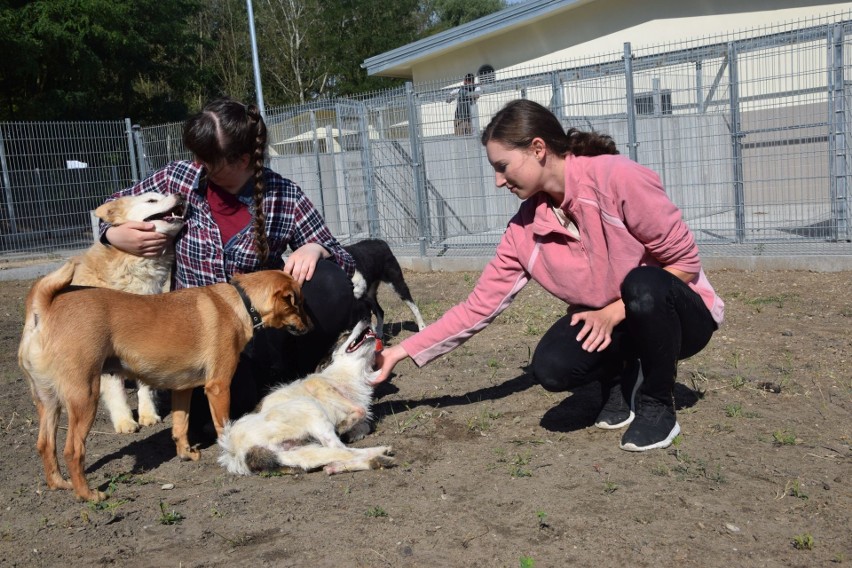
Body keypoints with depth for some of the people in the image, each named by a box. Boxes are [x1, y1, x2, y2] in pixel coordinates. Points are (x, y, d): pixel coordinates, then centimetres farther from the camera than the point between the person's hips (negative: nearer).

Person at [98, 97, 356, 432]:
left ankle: (290, 380, -6)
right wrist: (114, 235, -10)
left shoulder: (285, 199, -8)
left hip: (263, 327, 0)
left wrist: (315, 249, -26)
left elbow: (344, 263, -4)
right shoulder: (177, 179, -4)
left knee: (329, 284, -27)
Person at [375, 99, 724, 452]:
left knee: (643, 285, -37)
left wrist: (615, 311, -23)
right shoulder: (524, 229, -8)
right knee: (551, 368, -26)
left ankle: (658, 403, -11)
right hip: (603, 322, 3)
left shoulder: (617, 178, -24)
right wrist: (401, 352, -10)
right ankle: (622, 377, 8)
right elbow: (479, 306, -6)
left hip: (680, 313, -3)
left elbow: (684, 260, -18)